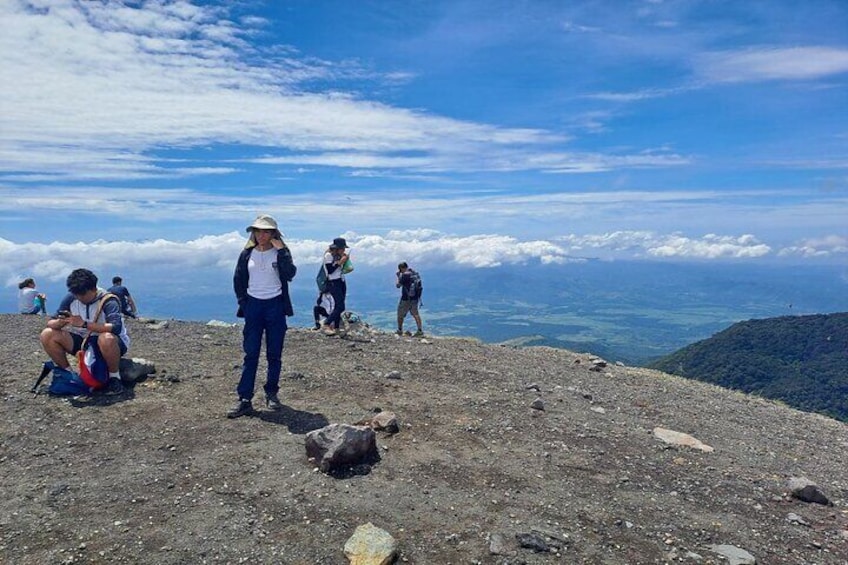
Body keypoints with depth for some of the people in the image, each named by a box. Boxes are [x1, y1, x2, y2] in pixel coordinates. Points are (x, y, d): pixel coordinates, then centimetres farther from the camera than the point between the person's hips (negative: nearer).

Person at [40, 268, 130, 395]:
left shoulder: (108, 301, -22)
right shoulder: (71, 299, -5)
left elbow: (116, 327, -38)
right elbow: (50, 323, -3)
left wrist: (84, 324, -39)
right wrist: (60, 323, -27)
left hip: (113, 343, -6)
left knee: (107, 339, -41)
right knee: (47, 334, -9)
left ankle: (114, 377, -17)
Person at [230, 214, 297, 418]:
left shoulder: (280, 253, -1)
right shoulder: (247, 254, 5)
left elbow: (290, 274, -18)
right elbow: (238, 280, 11)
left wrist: (281, 250, -21)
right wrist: (243, 303, 2)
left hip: (275, 306, -1)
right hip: (253, 305, 1)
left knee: (274, 354, 6)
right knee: (250, 354, 0)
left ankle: (272, 394, 21)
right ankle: (244, 400, 1)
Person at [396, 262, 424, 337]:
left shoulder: (405, 275, -18)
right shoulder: (415, 273, 6)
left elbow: (398, 285, -11)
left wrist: (399, 276, 3)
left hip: (406, 298, -7)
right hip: (415, 297, 7)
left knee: (400, 314, 10)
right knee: (415, 314, 12)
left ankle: (400, 331, 20)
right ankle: (420, 330, 4)